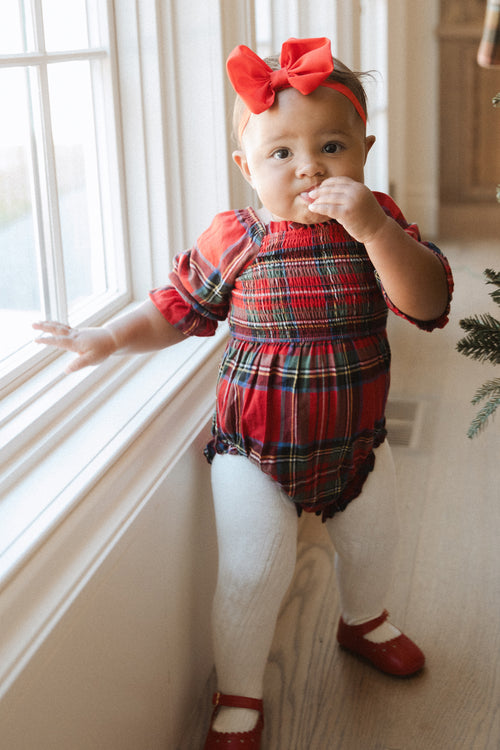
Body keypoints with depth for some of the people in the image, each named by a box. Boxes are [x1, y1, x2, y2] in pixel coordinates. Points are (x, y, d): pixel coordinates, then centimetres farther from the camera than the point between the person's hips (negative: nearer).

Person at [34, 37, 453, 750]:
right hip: (254, 448, -2)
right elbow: (174, 310, 5)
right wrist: (110, 337, -7)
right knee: (252, 572, -4)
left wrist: (373, 230, -37)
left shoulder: (381, 225, -9)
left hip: (355, 439, 3)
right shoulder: (232, 241, -11)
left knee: (370, 544, 22)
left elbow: (428, 303, -25)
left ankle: (364, 621, 56)